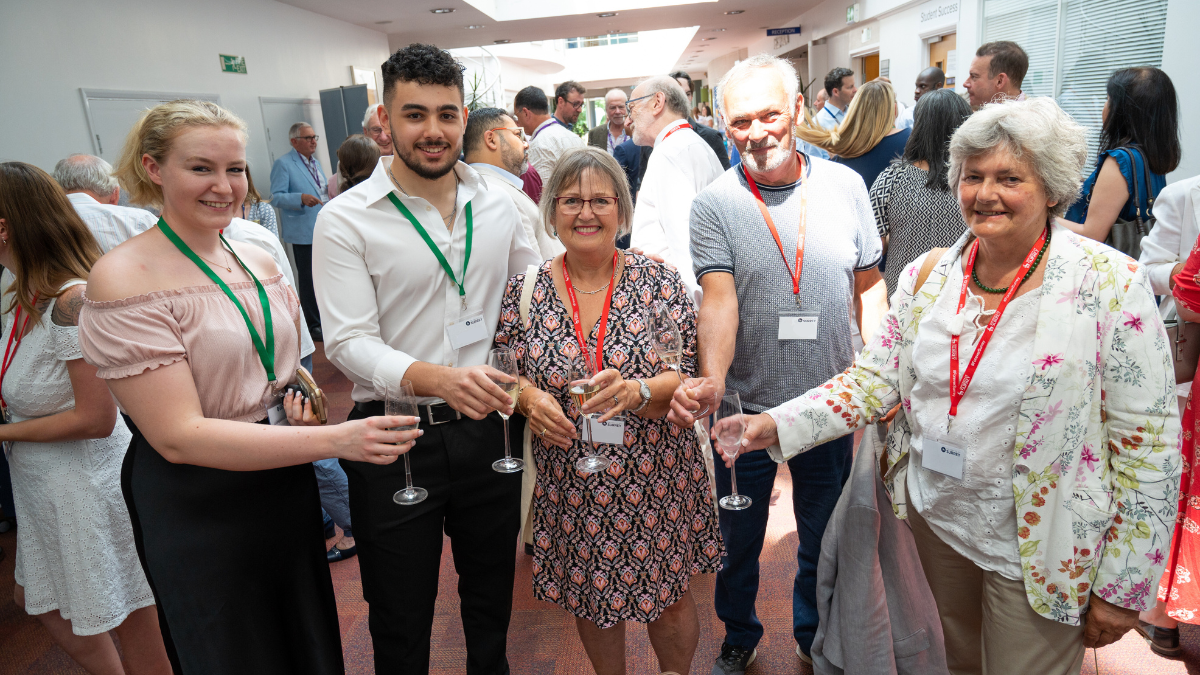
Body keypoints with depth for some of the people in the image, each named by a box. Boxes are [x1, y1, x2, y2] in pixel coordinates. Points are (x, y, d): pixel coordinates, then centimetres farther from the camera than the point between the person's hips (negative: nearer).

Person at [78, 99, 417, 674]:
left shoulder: (258, 259, 3)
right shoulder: (123, 279, -18)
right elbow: (178, 436, -23)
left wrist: (300, 388, -5)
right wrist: (334, 439, -30)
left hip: (287, 487, 6)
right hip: (197, 513, -6)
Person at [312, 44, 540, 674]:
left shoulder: (498, 203, 3)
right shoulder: (345, 220, -9)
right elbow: (350, 342, -16)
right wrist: (438, 378, -33)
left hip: (487, 431, 4)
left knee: (491, 597, 23)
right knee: (401, 619, 15)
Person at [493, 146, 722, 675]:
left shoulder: (660, 282, -7)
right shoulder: (525, 290, -3)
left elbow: (690, 376, -9)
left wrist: (636, 392, -28)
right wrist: (531, 399, -16)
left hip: (656, 478, -1)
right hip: (570, 485, 2)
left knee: (669, 598, 15)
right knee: (590, 597, 19)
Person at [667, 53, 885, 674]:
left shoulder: (845, 185, -2)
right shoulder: (714, 204, -10)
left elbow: (868, 288, 6)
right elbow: (719, 298, -21)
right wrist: (711, 378, -38)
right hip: (745, 410, -1)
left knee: (823, 539, 20)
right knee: (739, 539, 17)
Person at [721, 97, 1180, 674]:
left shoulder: (1112, 284, -14)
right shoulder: (928, 276, -2)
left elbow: (1148, 439, -12)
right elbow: (877, 377, -3)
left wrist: (1123, 586, -10)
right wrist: (779, 425, -18)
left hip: (1036, 549, -4)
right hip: (934, 518, 4)